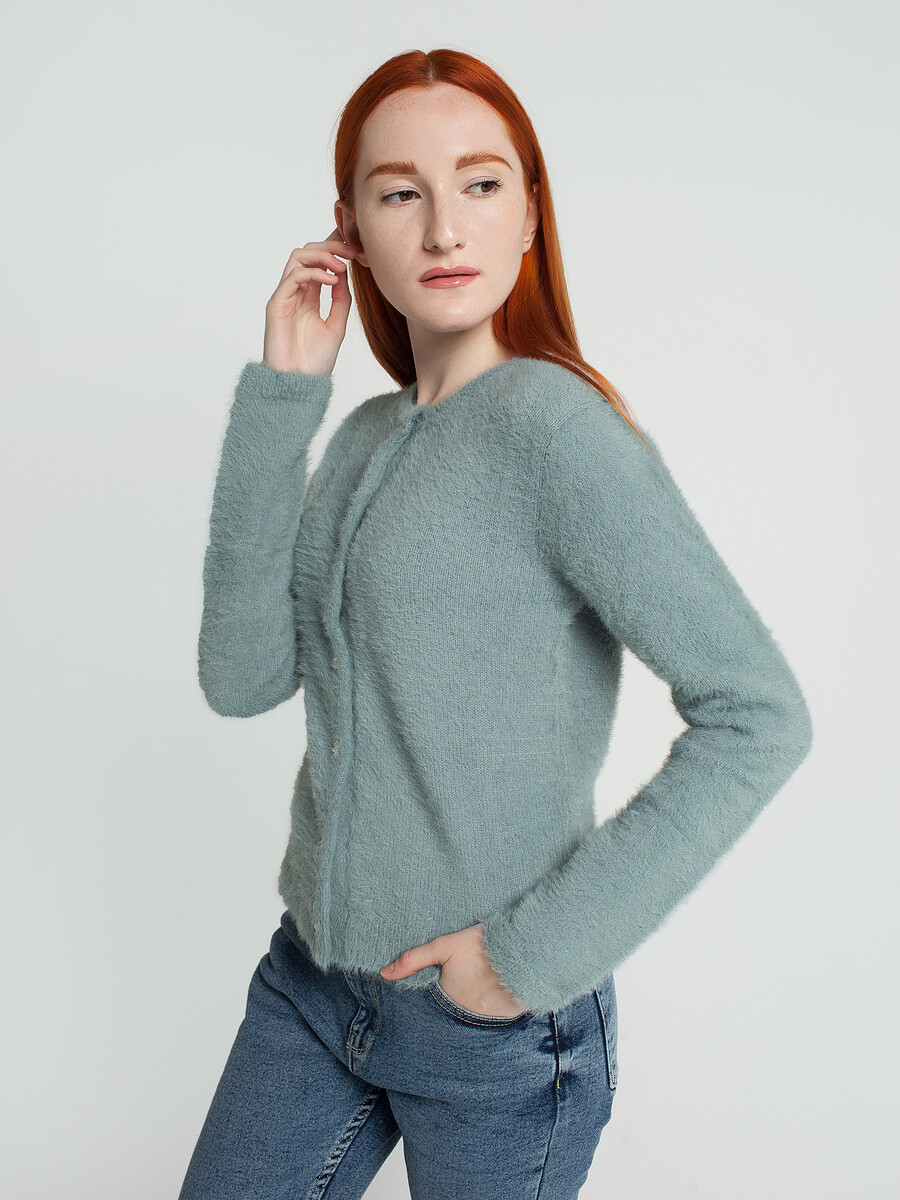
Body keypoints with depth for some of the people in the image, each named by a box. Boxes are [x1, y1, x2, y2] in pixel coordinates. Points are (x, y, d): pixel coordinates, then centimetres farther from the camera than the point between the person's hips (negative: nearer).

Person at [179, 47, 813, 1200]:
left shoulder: (555, 425, -18)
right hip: (315, 977, 6)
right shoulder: (364, 437, 3)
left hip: (496, 1025, -6)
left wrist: (543, 945, -20)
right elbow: (241, 675, -5)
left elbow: (760, 717, -22)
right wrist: (278, 399, -9)